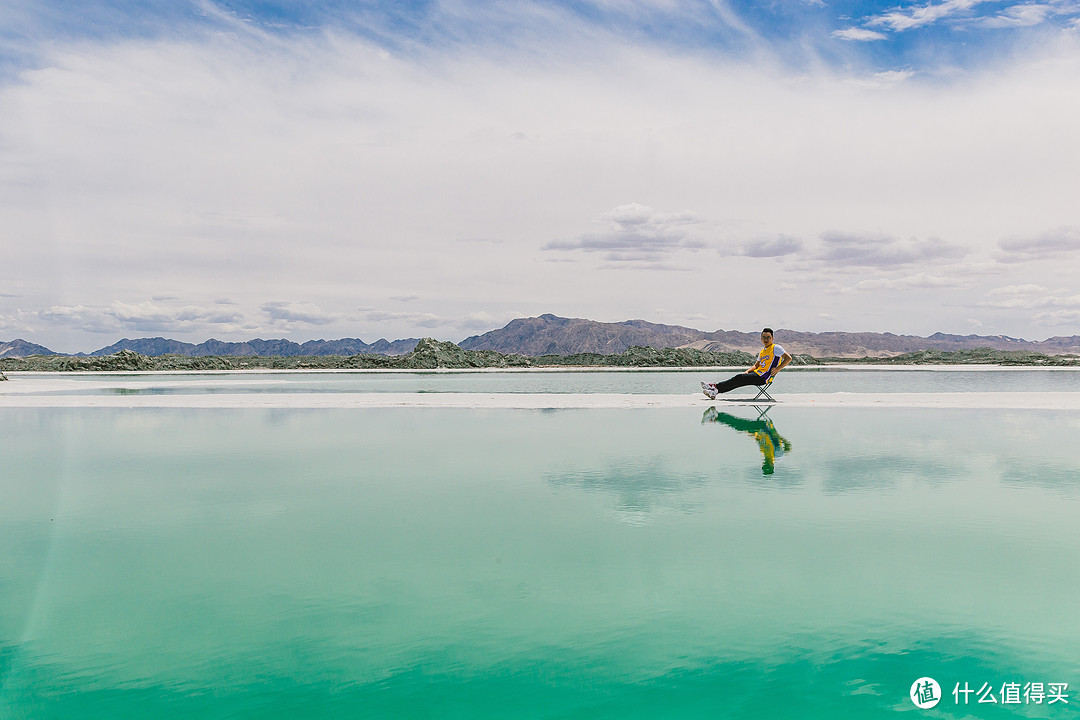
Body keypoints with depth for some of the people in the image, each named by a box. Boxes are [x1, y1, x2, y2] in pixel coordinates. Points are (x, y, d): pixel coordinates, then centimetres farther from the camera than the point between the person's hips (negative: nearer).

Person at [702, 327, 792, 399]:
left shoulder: (776, 348, -2)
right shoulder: (762, 351, 23)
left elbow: (788, 358, -8)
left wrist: (777, 369, -16)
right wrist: (748, 371, 7)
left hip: (763, 377, -8)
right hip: (757, 373, 8)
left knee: (739, 378, -19)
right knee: (738, 377, -8)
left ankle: (716, 387, -21)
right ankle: (714, 392, -16)